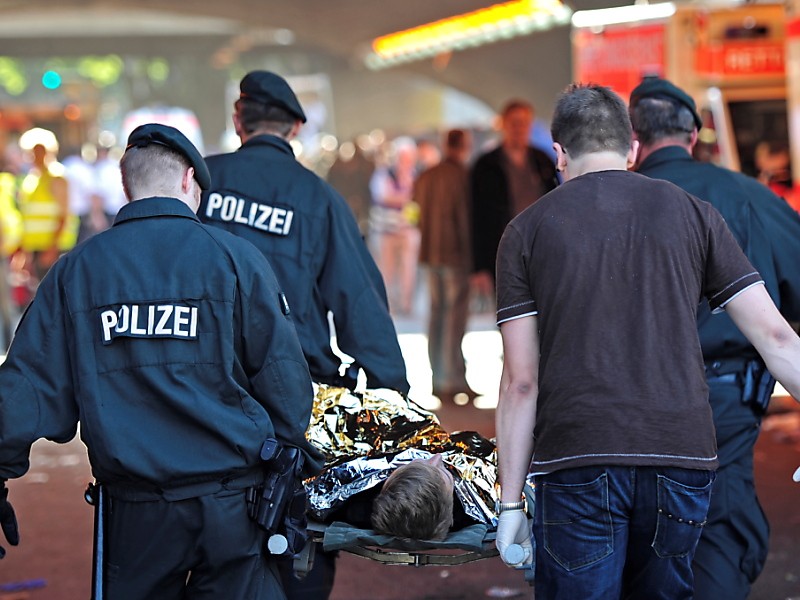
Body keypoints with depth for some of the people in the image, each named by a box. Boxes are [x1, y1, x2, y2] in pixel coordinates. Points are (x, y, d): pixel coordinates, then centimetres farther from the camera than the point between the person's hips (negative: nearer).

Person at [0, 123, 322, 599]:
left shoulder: (76, 269, 3)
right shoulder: (235, 257, -3)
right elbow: (282, 374, -3)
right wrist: (292, 453, 12)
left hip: (136, 511, 2)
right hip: (231, 505, -2)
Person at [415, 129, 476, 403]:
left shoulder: (424, 177, 11)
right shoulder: (461, 176, -12)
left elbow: (419, 215, 14)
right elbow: (465, 216, -13)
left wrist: (429, 246, 16)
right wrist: (470, 252, -7)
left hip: (431, 254, 7)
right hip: (456, 254, -7)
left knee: (437, 313, 10)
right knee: (456, 317, -6)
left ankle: (439, 380, 13)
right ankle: (454, 380, -7)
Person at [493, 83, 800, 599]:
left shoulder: (528, 231, 6)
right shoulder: (692, 213, 10)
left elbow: (521, 382, 1)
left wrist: (510, 503, 5)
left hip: (577, 460, -2)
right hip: (682, 457, 2)